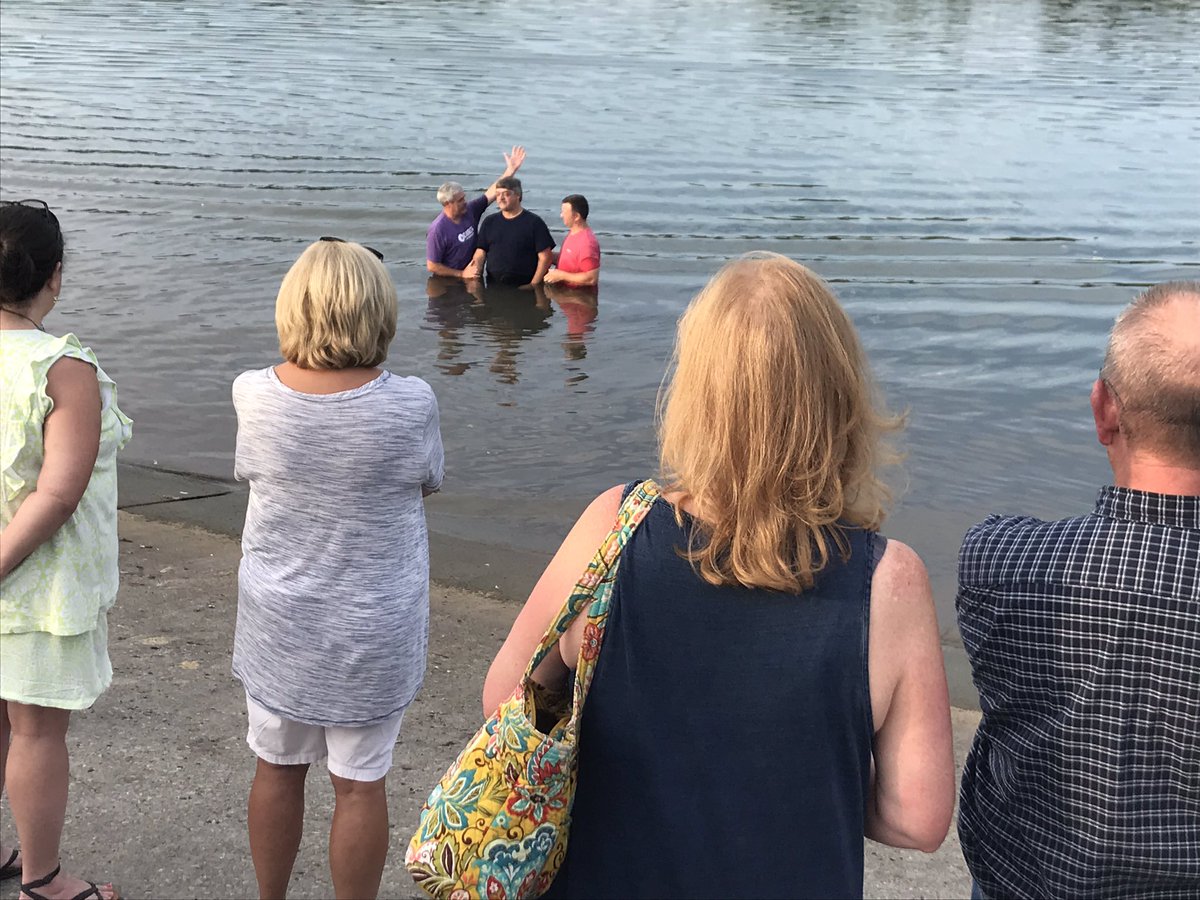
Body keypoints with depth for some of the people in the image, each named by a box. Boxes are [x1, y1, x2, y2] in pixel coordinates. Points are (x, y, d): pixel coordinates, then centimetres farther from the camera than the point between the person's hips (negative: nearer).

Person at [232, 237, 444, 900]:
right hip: (372, 631, -2)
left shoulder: (254, 393, -15)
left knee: (277, 769, 21)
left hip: (277, 622, 3)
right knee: (359, 784, 12)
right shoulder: (409, 404, -21)